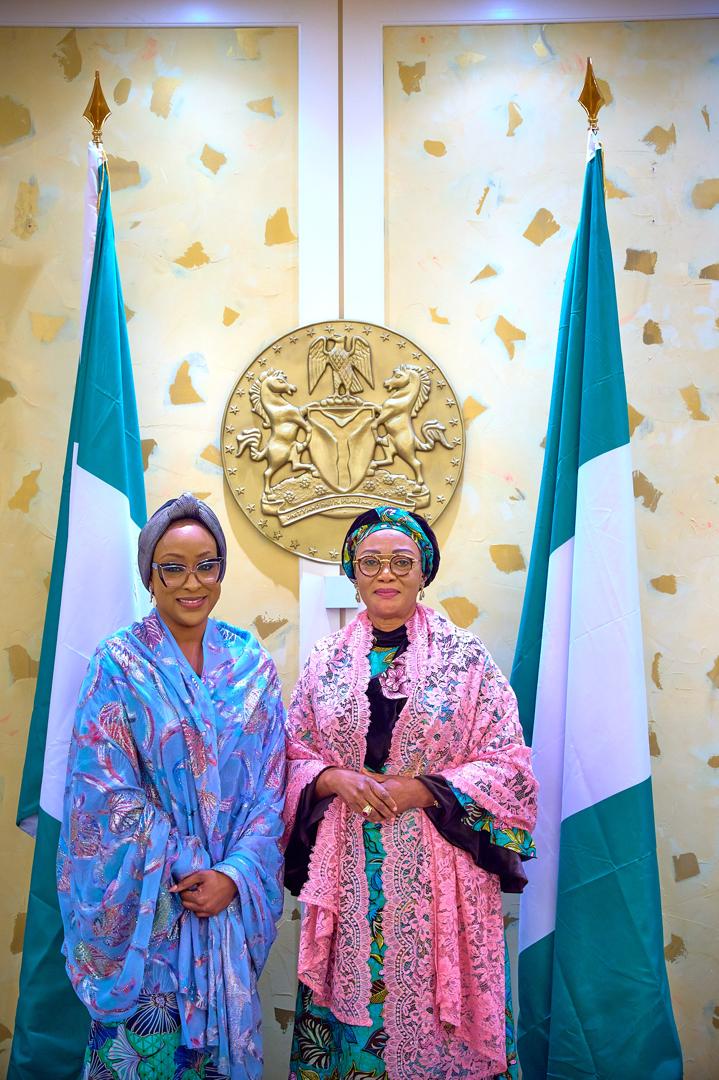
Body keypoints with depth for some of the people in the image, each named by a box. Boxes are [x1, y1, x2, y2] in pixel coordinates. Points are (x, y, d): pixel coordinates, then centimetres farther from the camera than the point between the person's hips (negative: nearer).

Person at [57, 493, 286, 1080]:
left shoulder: (250, 661, 1)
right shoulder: (119, 663, -8)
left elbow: (269, 782, 0)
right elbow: (107, 790, -11)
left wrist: (235, 873, -11)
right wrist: (187, 873, -13)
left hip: (234, 894, 3)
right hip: (146, 901, -3)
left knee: (225, 1029, 15)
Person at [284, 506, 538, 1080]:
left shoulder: (467, 655, -1)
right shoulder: (326, 660, 6)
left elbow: (509, 767, -4)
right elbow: (295, 757, 10)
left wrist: (417, 789, -13)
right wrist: (336, 779, -11)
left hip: (437, 875, -2)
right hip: (348, 871, 2)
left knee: (433, 1011, 5)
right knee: (350, 1010, 9)